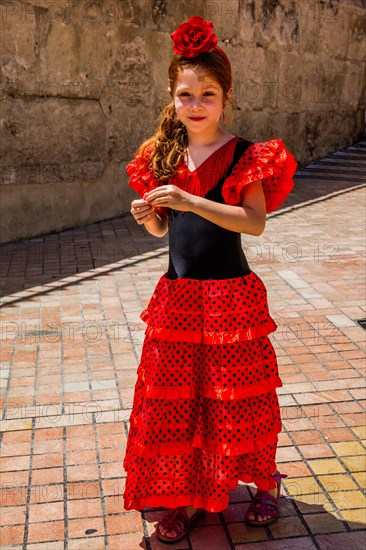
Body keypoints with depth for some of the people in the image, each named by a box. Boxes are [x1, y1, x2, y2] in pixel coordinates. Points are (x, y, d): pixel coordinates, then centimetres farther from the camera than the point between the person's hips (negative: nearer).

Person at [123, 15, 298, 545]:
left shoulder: (243, 154, -7)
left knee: (239, 398, 7)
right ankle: (185, 497, 29)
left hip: (230, 296, -4)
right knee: (173, 400, 9)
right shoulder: (164, 155, 8)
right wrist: (147, 216, -9)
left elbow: (256, 221, -20)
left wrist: (190, 201, -29)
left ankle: (266, 483, 33)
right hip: (177, 296, 5)